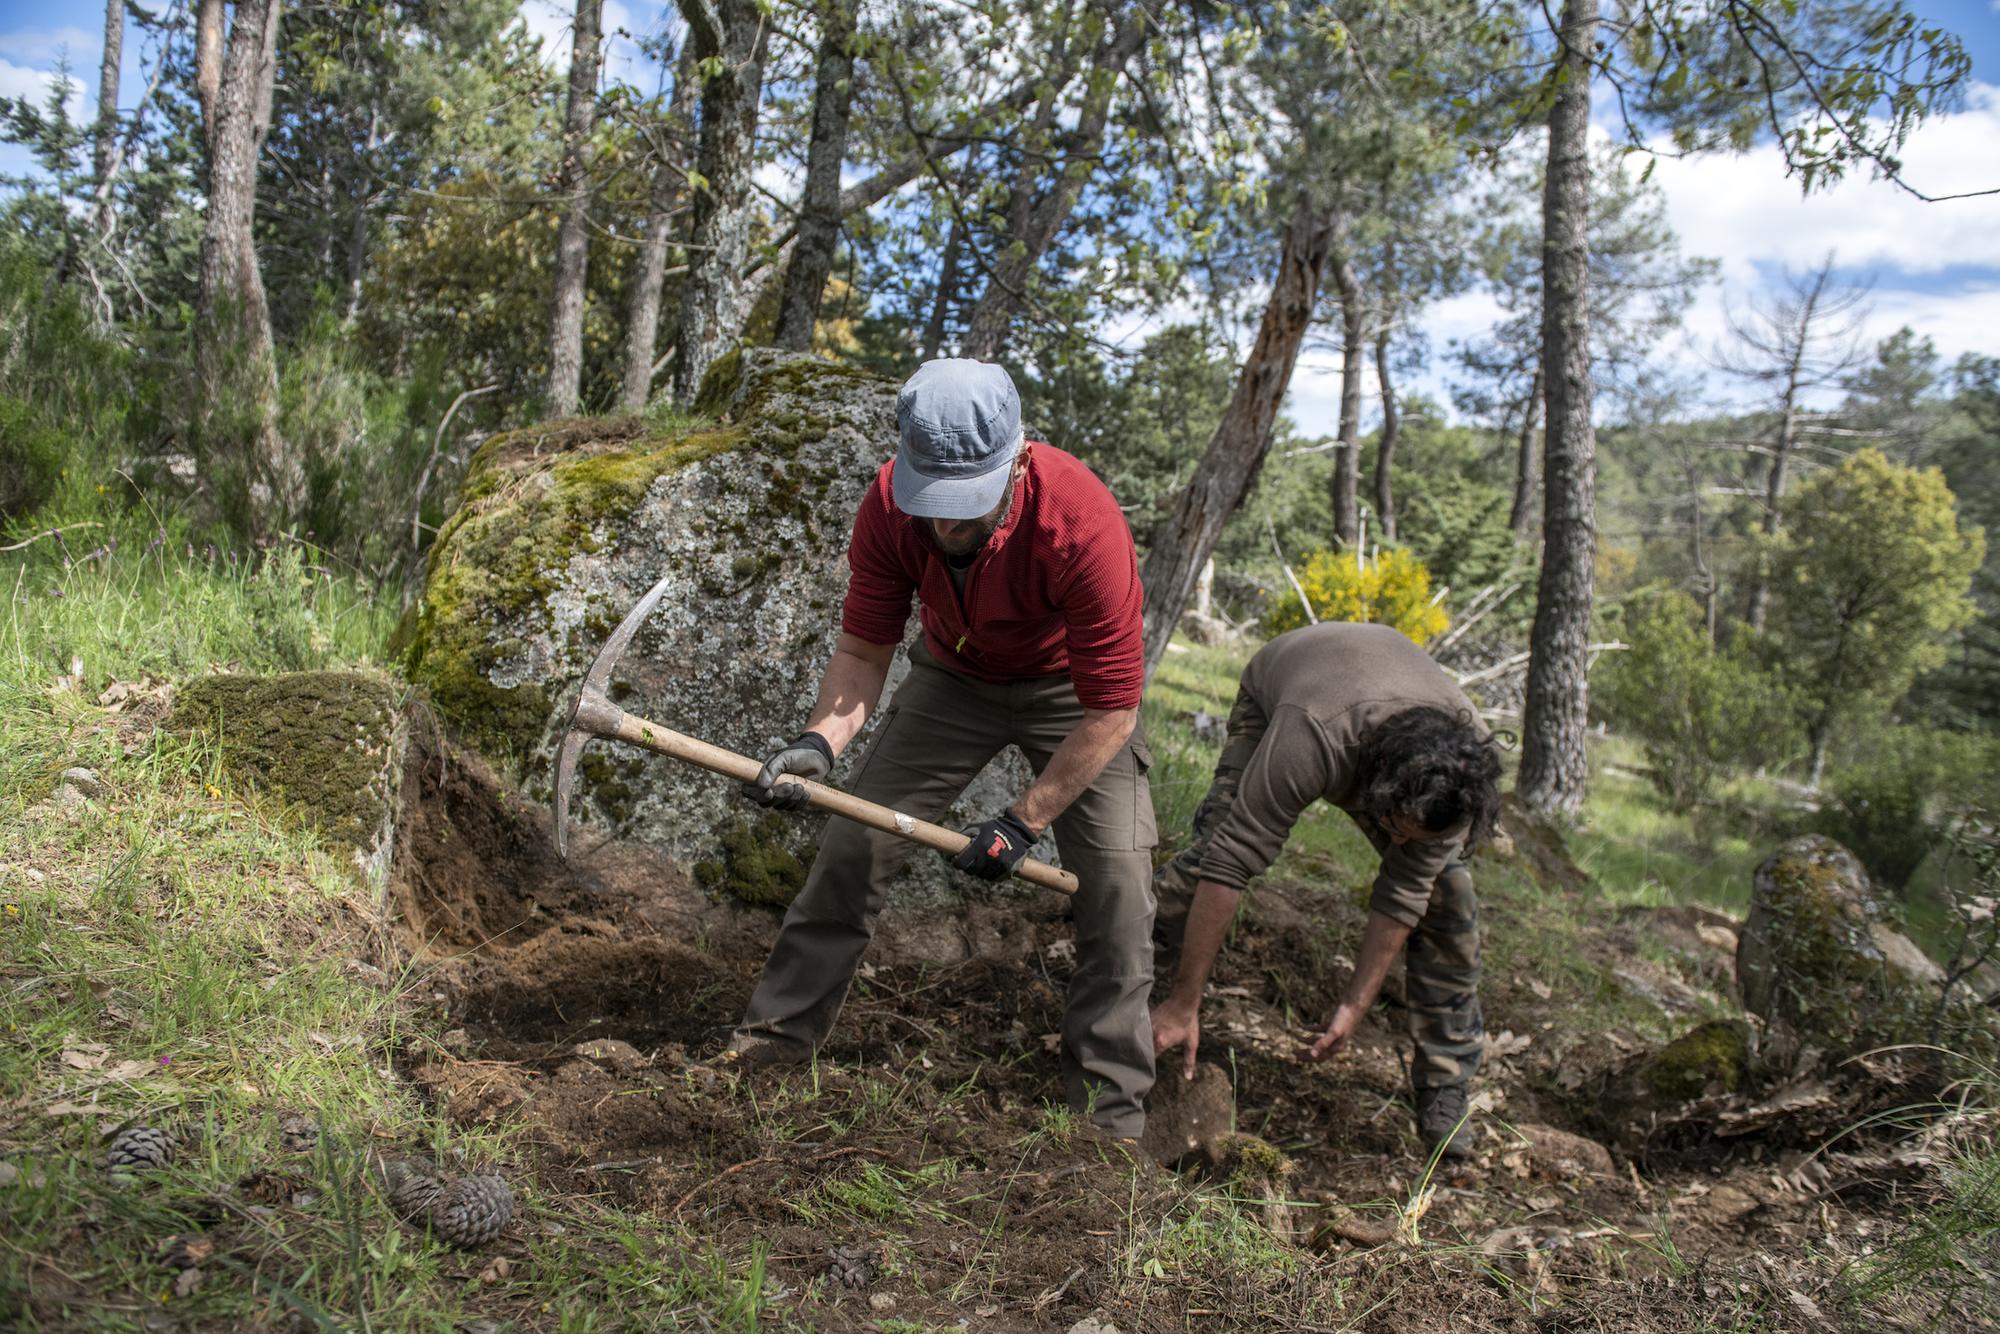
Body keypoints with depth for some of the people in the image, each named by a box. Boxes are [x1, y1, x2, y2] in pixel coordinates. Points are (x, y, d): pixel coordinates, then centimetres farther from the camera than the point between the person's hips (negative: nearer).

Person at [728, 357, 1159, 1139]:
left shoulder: (1081, 522, -38)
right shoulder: (889, 505, -27)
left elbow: (1111, 708, -31)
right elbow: (864, 648, -15)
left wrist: (1024, 823, -29)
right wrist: (821, 740, -34)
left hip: (1069, 687, -3)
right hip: (954, 676, 3)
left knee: (1117, 870, -14)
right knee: (854, 842, 0)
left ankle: (1111, 1099, 2)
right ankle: (779, 1032, 18)